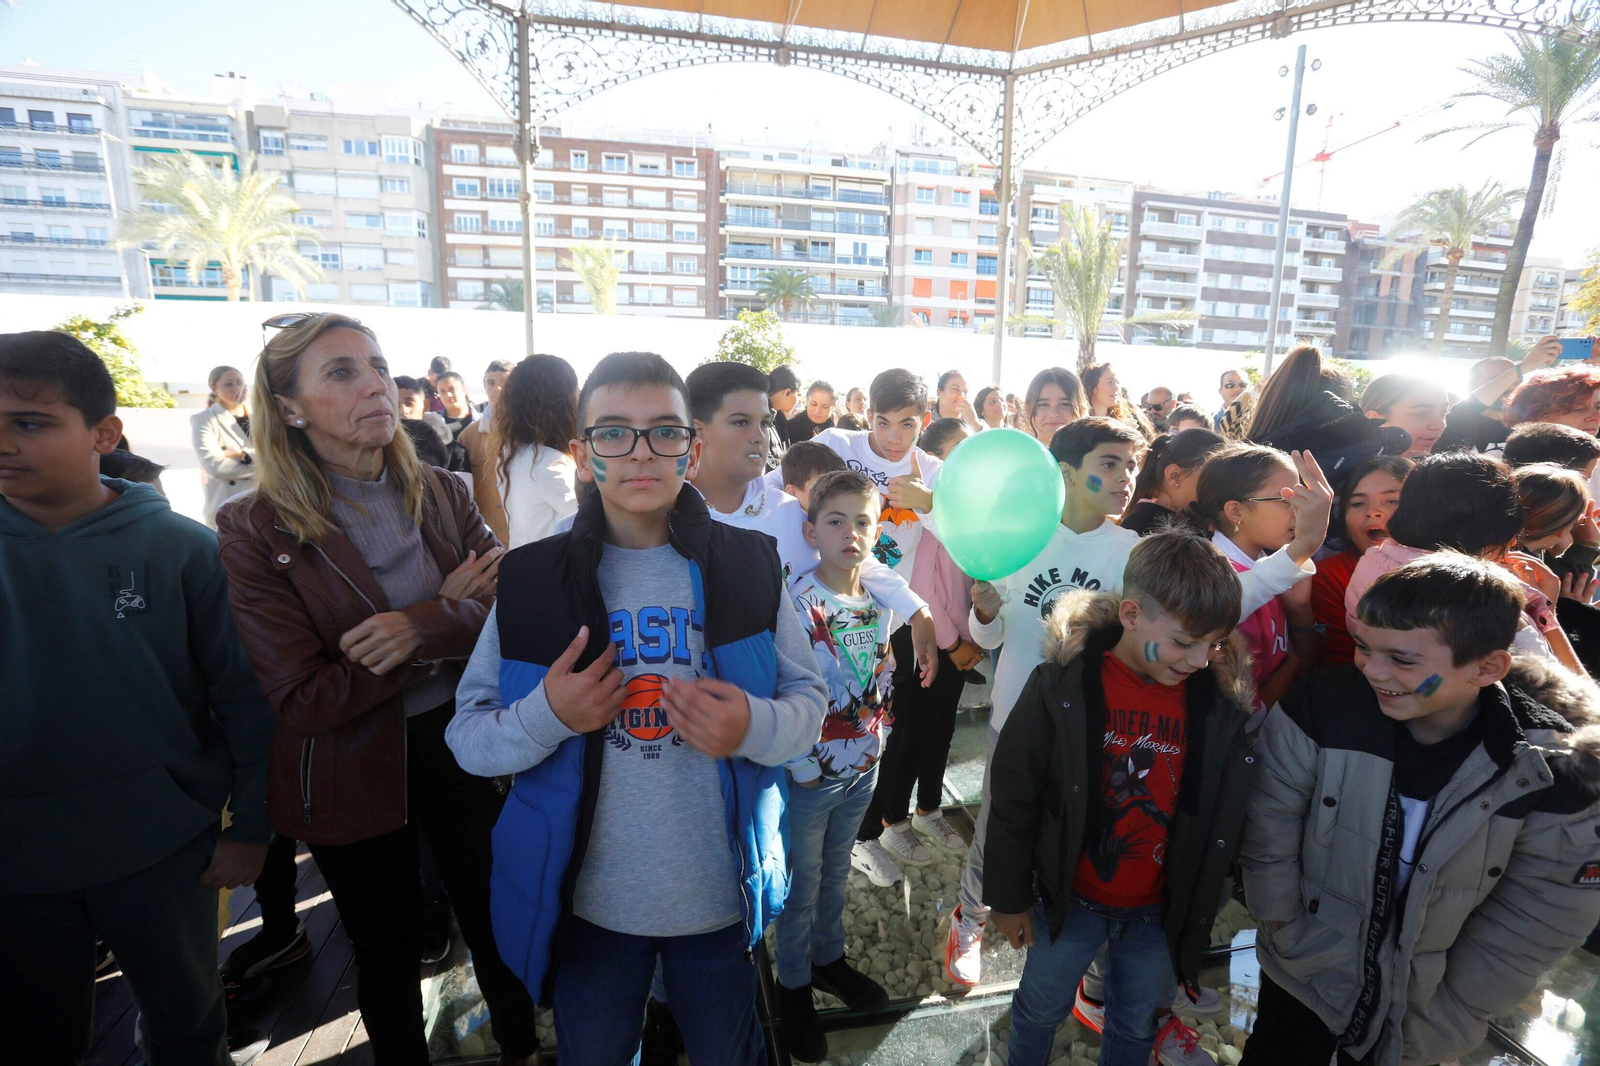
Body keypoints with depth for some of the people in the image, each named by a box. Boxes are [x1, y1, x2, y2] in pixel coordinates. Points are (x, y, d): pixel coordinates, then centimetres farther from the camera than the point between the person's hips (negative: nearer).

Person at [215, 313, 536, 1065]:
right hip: (351, 773, -2)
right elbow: (304, 699, -19)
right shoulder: (257, 531, -13)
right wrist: (449, 614, -20)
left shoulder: (441, 495, -4)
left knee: (499, 929, 17)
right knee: (388, 954, 20)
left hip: (461, 745, 2)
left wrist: (420, 629, -30)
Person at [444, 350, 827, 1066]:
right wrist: (546, 717, -24)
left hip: (721, 895, 0)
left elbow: (810, 701, -2)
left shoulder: (746, 565, -6)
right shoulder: (532, 578, -7)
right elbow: (466, 736, -4)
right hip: (587, 898, 1)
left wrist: (756, 727, -23)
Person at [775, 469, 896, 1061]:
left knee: (835, 874, 24)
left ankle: (829, 958, 46)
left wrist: (876, 741, 7)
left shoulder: (879, 602, -1)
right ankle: (794, 985, 35)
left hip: (862, 768, 5)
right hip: (810, 774, -5)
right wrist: (803, 768, -17)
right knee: (800, 886, 13)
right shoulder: (796, 604, -21)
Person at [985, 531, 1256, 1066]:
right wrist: (1008, 896, -5)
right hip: (1069, 899, -1)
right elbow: (1014, 796, -12)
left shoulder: (1221, 701, -15)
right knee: (1041, 1008, 21)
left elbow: (1223, 819, -3)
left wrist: (1200, 907, 1)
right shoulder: (1063, 685, -21)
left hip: (1161, 912, 2)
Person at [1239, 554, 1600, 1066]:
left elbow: (1540, 921, -12)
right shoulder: (1324, 705, -23)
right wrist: (1288, 934, -8)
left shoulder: (1556, 769, -20)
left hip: (1420, 1007, 0)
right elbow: (1269, 824, -13)